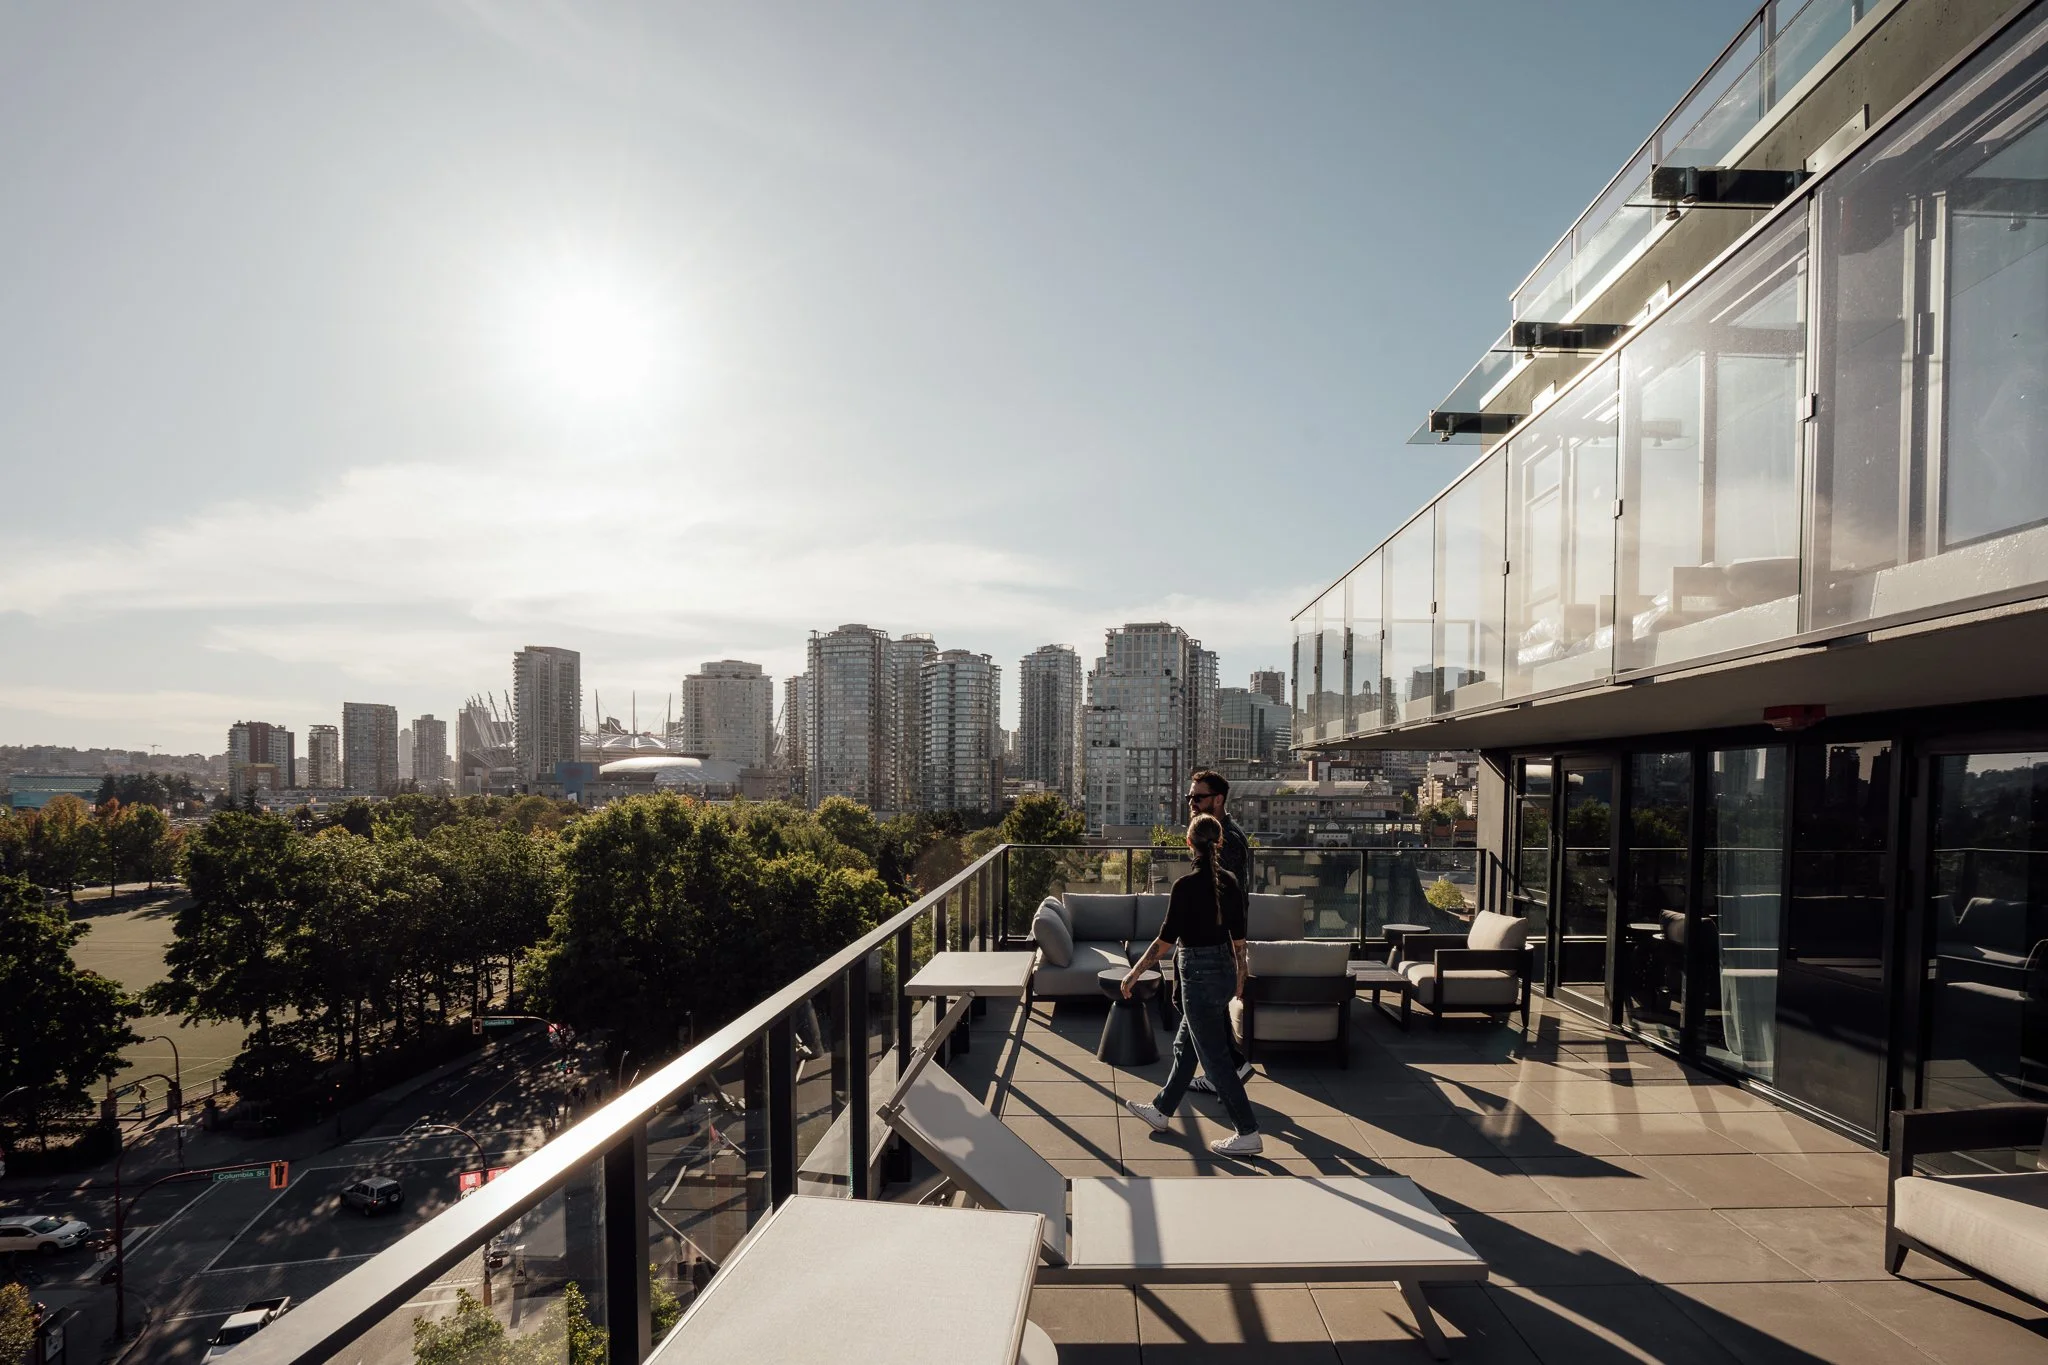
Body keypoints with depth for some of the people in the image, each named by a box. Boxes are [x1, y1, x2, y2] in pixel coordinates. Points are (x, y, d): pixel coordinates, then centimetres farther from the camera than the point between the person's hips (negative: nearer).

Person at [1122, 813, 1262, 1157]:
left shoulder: (1186, 885, -21)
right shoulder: (1231, 883, 0)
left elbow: (1165, 941, -18)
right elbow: (1238, 938, 8)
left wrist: (1134, 974, -8)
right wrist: (1239, 975, 23)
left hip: (1199, 975, -8)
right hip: (1225, 971, 8)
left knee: (1214, 1055, 4)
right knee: (1184, 1046, 21)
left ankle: (1248, 1134, 11)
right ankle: (1160, 1110, 36)